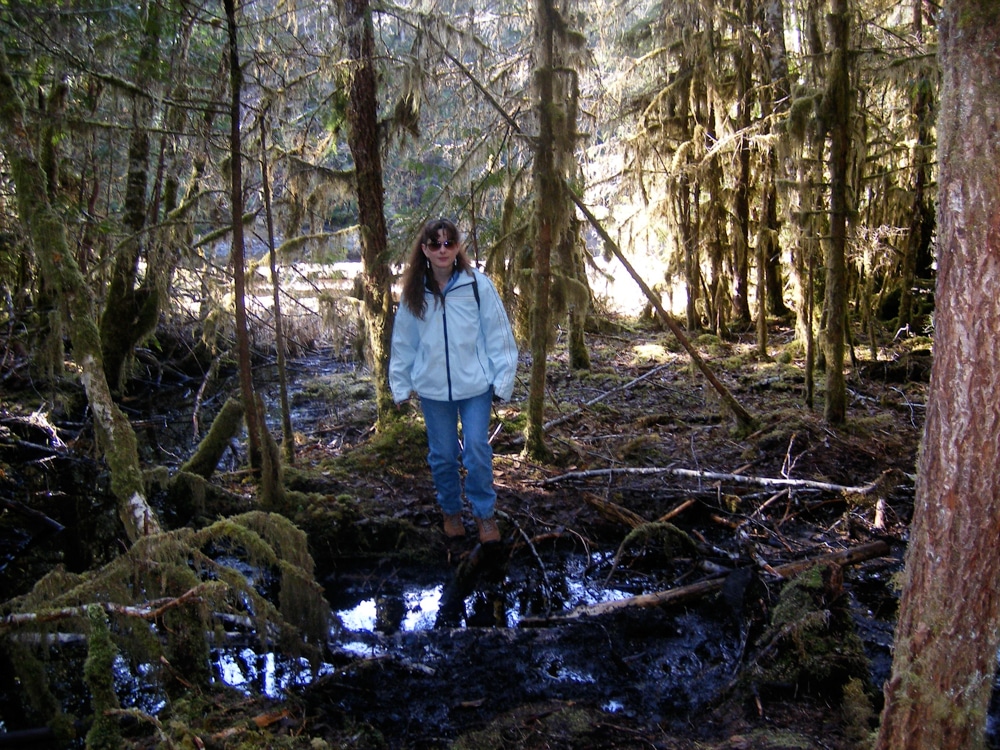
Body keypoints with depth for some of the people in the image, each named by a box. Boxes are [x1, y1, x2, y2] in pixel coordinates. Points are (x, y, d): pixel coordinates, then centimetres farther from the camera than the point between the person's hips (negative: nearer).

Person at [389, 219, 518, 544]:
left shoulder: (478, 284, -9)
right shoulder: (413, 292, -1)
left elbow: (498, 334, -6)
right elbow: (403, 342, 6)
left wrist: (502, 379, -6)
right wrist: (401, 386, 8)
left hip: (475, 385, -2)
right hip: (432, 387, 3)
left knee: (477, 450, -1)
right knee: (442, 455, 13)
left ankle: (484, 513, 18)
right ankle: (451, 511, 33)